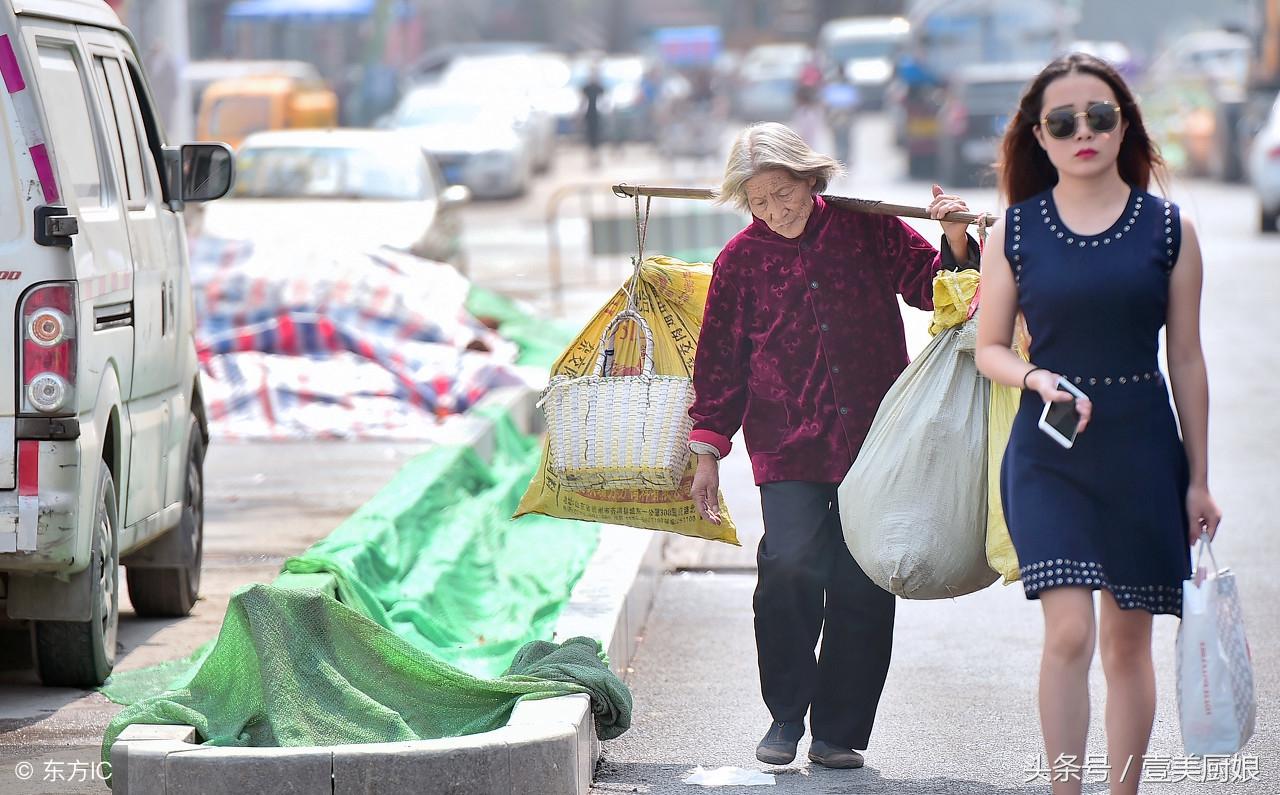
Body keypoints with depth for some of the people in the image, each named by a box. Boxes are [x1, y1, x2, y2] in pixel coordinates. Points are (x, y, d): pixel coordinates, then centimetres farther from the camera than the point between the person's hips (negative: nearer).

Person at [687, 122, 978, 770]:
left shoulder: (867, 228, 4)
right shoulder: (741, 259, 6)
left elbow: (933, 286, 10)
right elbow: (720, 362, 11)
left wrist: (957, 244, -10)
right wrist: (707, 453, 9)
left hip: (873, 441, 1)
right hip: (789, 448, -1)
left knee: (863, 585, 0)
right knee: (790, 566, -18)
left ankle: (838, 732, 12)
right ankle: (786, 717, -1)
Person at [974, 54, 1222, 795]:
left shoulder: (1169, 228, 2)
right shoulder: (1015, 232, 2)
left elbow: (1187, 362, 5)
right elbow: (990, 348, 8)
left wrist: (1198, 479, 6)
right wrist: (1038, 378, -14)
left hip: (1142, 449, 1)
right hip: (1048, 454, -1)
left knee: (1128, 639, 7)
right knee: (1069, 631, -14)